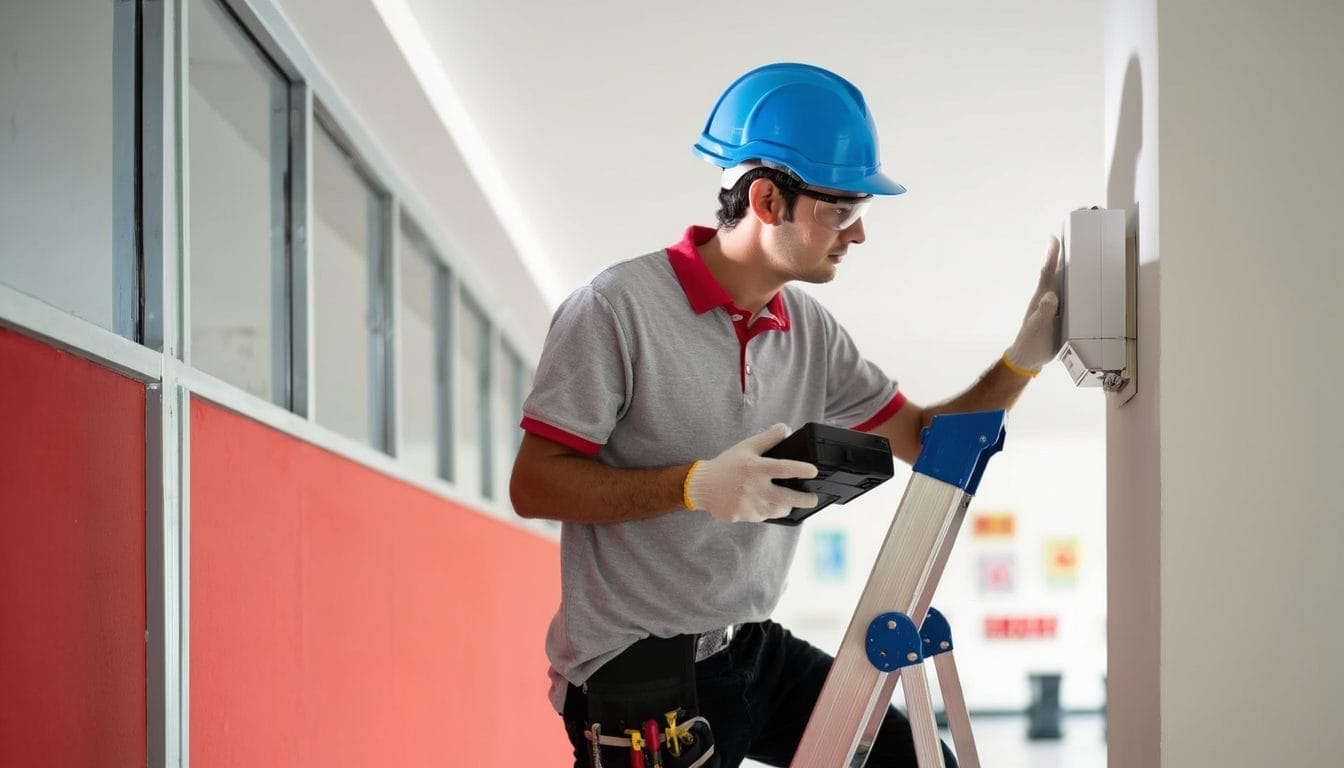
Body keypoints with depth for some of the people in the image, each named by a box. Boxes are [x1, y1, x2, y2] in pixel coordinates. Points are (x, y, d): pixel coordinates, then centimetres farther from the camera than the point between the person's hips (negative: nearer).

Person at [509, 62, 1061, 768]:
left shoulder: (810, 330, 5)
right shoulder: (617, 309, -15)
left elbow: (923, 439, 9)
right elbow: (533, 485, -17)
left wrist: (1023, 358, -7)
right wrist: (696, 485, -28)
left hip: (753, 651, 8)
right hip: (634, 675, -7)